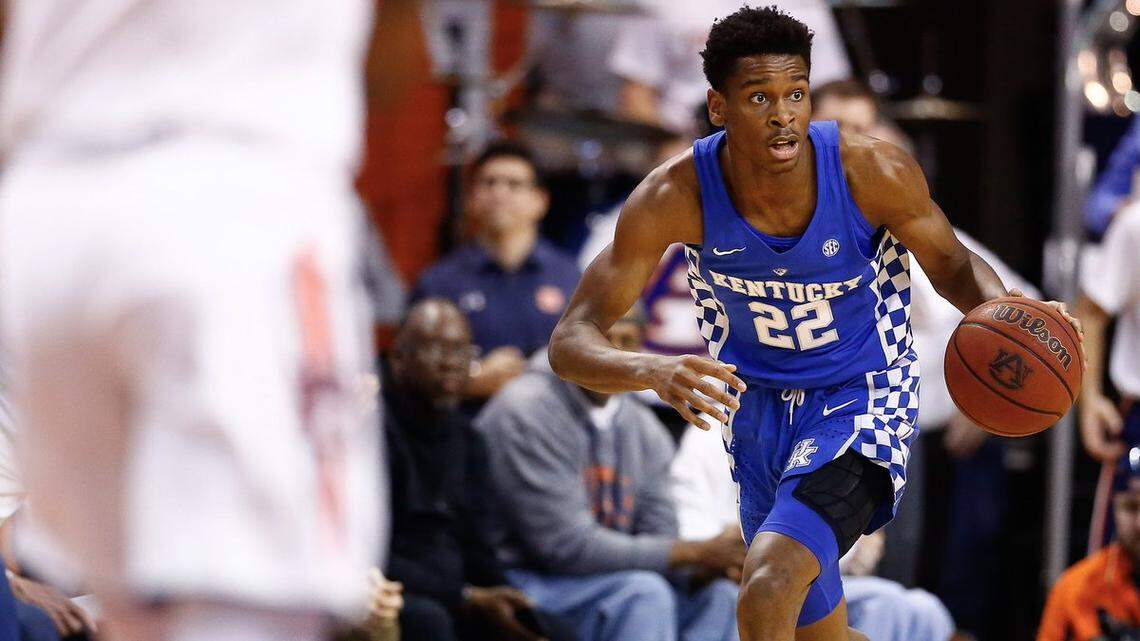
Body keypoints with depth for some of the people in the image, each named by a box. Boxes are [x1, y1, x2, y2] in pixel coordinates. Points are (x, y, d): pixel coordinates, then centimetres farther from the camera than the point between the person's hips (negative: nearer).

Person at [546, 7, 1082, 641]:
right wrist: (654, 370, -45)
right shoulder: (676, 197, -22)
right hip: (758, 413, 3)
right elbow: (571, 342, -22)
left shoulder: (875, 172, -24)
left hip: (862, 405, -3)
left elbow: (952, 263, -3)